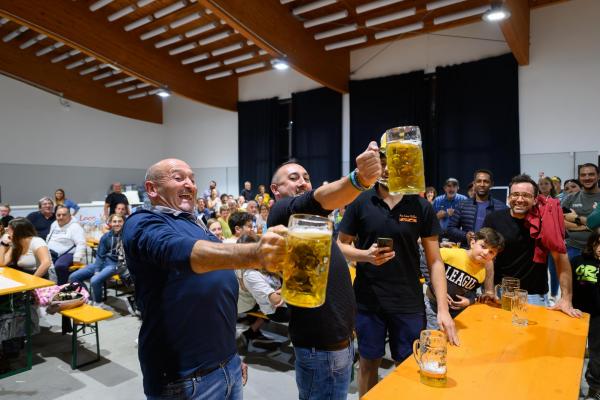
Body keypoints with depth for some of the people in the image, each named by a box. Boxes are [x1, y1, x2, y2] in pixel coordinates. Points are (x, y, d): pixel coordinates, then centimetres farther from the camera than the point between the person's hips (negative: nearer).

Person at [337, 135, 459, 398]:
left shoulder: (422, 207, -3)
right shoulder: (360, 202, -5)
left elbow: (434, 260, -1)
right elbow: (340, 245, 1)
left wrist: (442, 307, -8)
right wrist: (365, 255, -18)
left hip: (409, 302, 1)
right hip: (368, 300, 0)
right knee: (368, 364, 16)